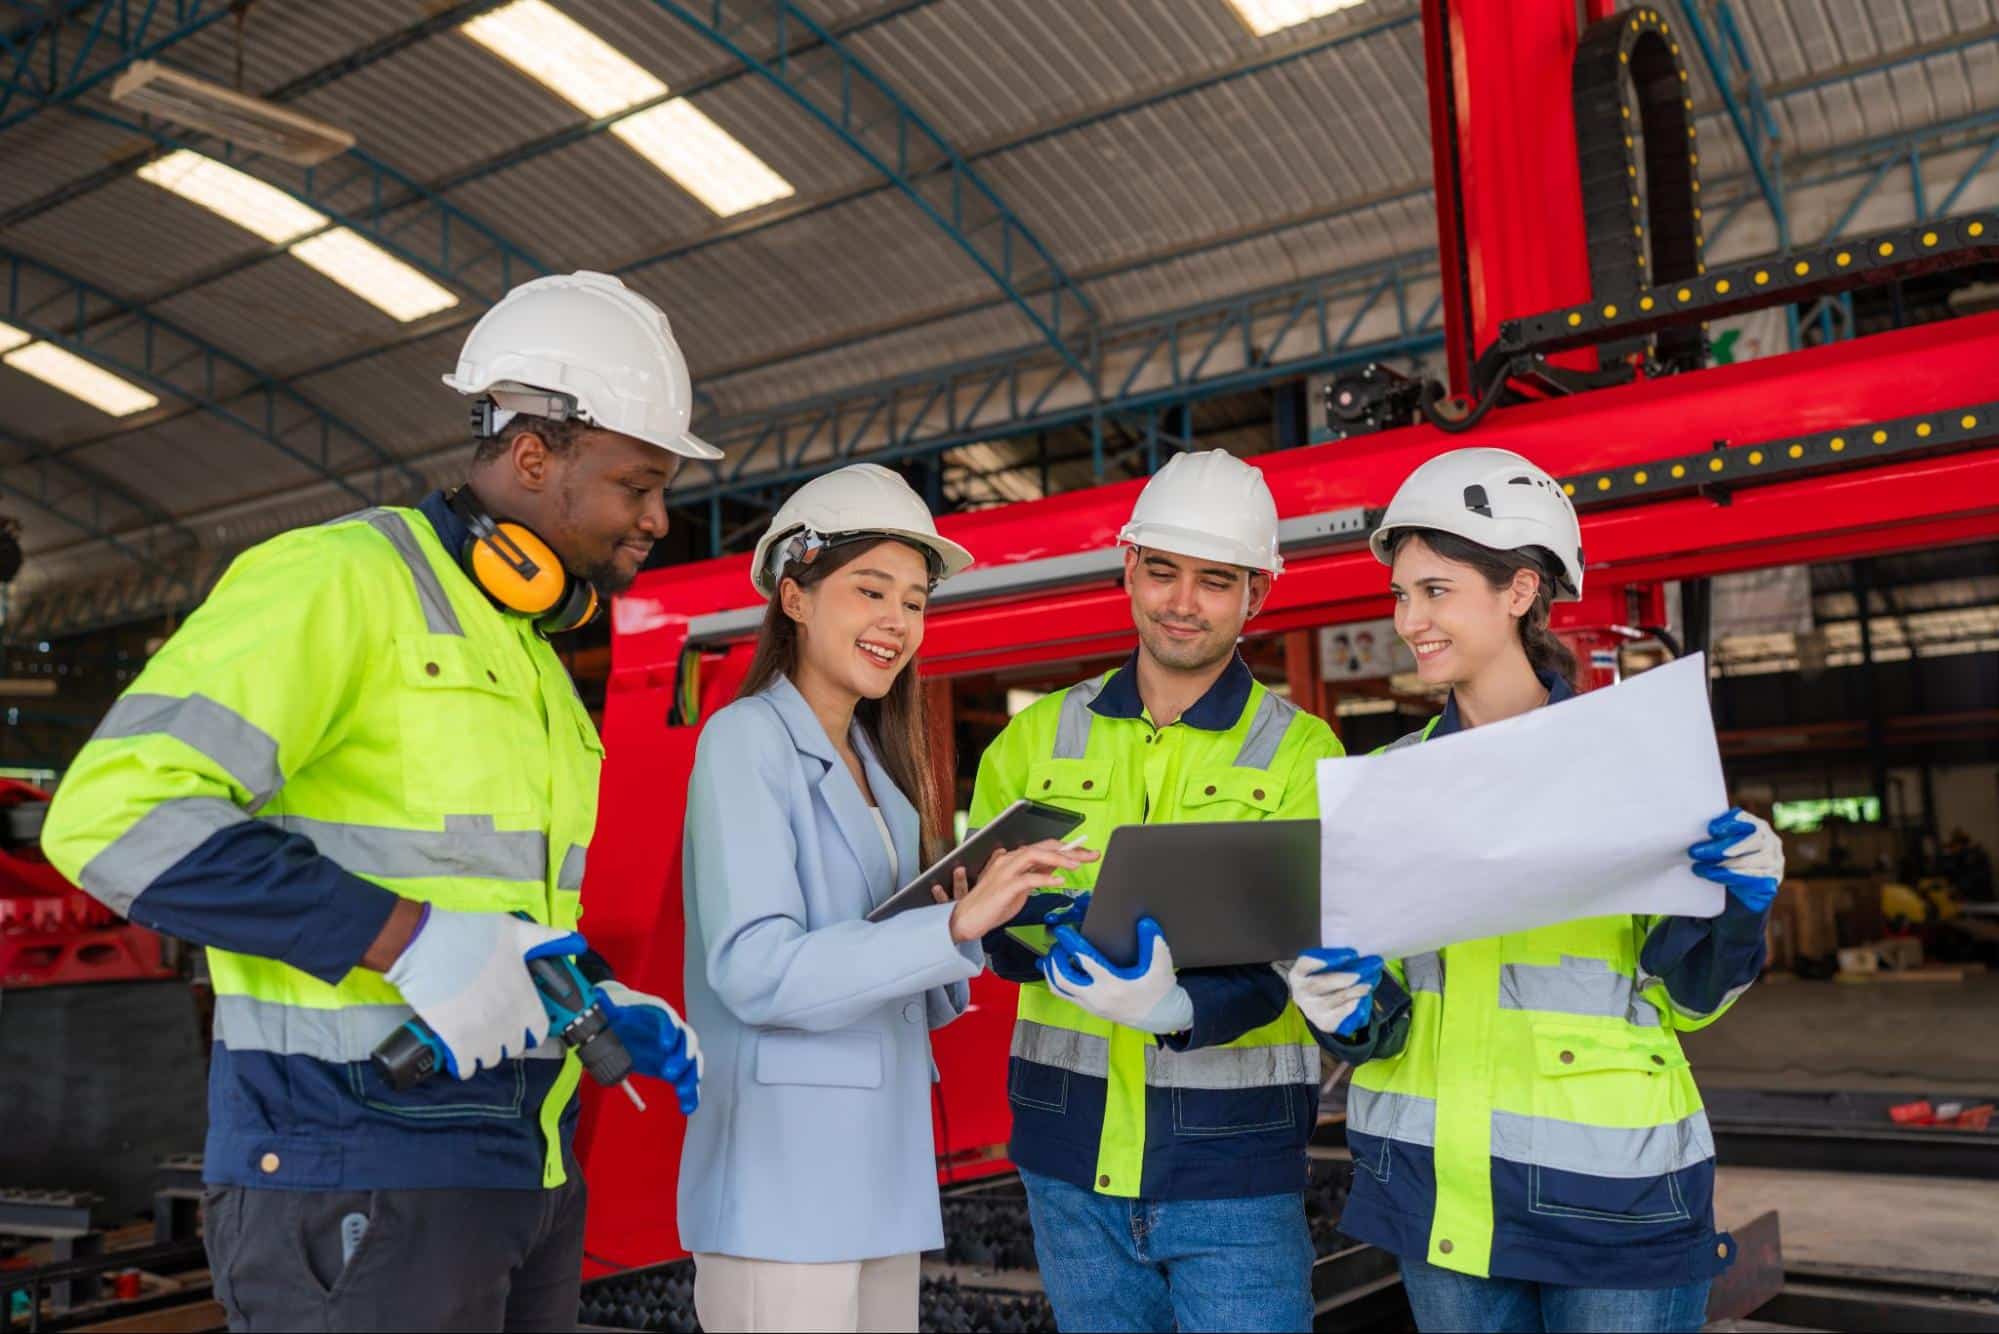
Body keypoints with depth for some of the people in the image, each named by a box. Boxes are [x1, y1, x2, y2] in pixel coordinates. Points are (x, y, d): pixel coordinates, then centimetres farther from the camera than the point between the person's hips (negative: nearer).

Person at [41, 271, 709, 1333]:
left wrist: (597, 1004, 8)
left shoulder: (529, 654, 17)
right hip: (360, 1176, -8)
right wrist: (410, 940, -25)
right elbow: (115, 809, -20)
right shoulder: (341, 578, -10)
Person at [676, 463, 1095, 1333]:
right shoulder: (746, 740, -9)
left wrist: (966, 935, -7)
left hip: (880, 1174, 7)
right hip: (782, 1183, -7)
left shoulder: (878, 764, 13)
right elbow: (754, 971, -20)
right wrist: (953, 924, -26)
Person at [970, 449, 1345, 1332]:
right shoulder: (1040, 737, 5)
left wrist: (1180, 1007, -32)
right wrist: (1051, 931, -19)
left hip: (1233, 1156, -2)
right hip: (1071, 1154, 3)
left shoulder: (1300, 753, -3)